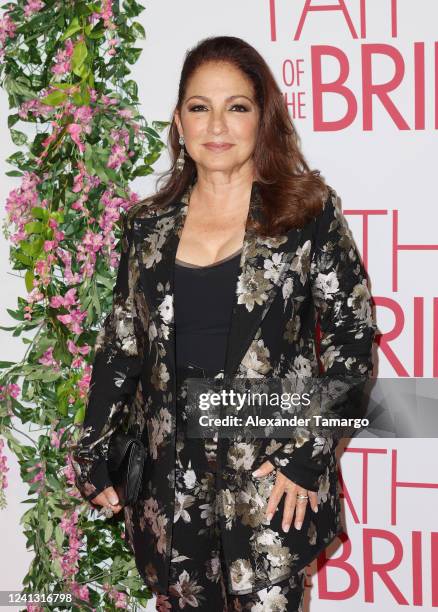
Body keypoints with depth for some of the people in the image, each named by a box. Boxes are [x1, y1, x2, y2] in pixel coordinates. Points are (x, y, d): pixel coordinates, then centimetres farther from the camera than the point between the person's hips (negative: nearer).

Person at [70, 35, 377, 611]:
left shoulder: (309, 213, -4)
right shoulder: (148, 225, 5)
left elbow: (353, 337, -4)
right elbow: (120, 342, 12)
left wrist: (304, 454, -10)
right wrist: (95, 456, 9)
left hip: (273, 480, -3)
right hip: (169, 479, 3)